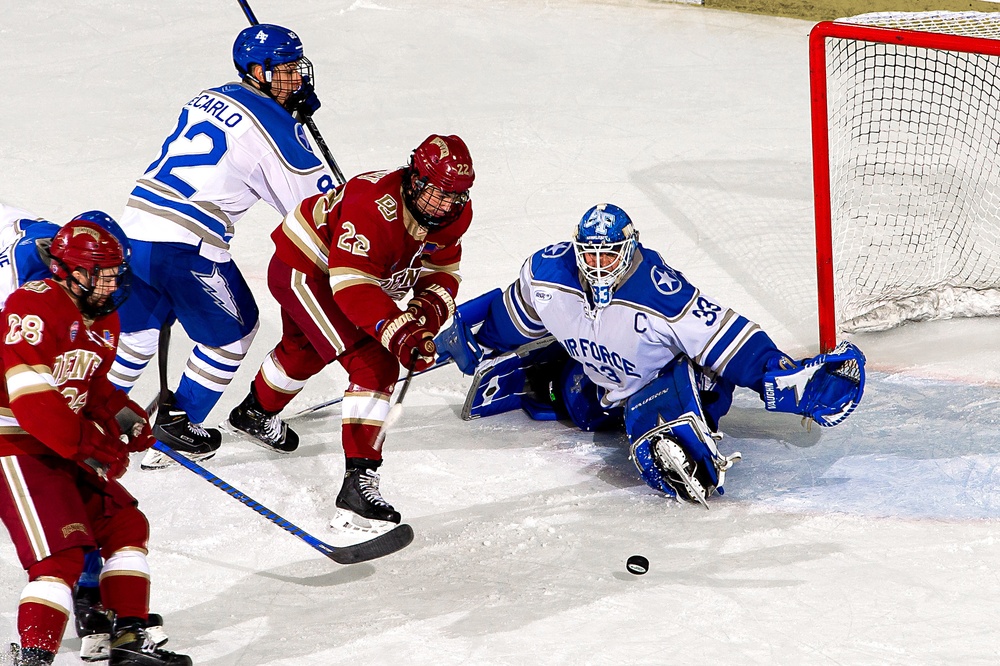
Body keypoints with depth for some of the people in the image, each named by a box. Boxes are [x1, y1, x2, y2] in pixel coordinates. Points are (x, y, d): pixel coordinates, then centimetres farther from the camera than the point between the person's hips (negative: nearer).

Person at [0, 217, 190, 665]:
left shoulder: (103, 319, 12)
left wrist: (122, 415, 1)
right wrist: (91, 445, -23)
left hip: (63, 449, 10)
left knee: (126, 524, 12)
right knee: (60, 552, -20)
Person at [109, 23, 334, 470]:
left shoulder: (209, 98, 18)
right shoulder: (272, 122, -5)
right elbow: (315, 198, -2)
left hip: (137, 223, 8)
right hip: (186, 247, -7)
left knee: (142, 325, 27)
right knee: (232, 330, 13)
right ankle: (175, 429, 16)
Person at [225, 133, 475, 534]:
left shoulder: (453, 215, -13)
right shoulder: (375, 207, -38)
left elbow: (441, 274, -5)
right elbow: (353, 285, -44)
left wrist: (429, 309, -27)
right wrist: (399, 333, -53)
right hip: (303, 269, -9)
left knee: (306, 351, 35)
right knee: (374, 364, -23)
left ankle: (256, 414, 64)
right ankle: (359, 480, -28)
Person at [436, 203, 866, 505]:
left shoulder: (662, 296, -34)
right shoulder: (548, 273, -18)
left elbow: (728, 339, -34)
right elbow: (517, 316, 5)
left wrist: (790, 380, -44)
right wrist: (477, 345, 19)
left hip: (670, 377, -8)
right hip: (595, 376, 8)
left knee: (648, 412, -37)